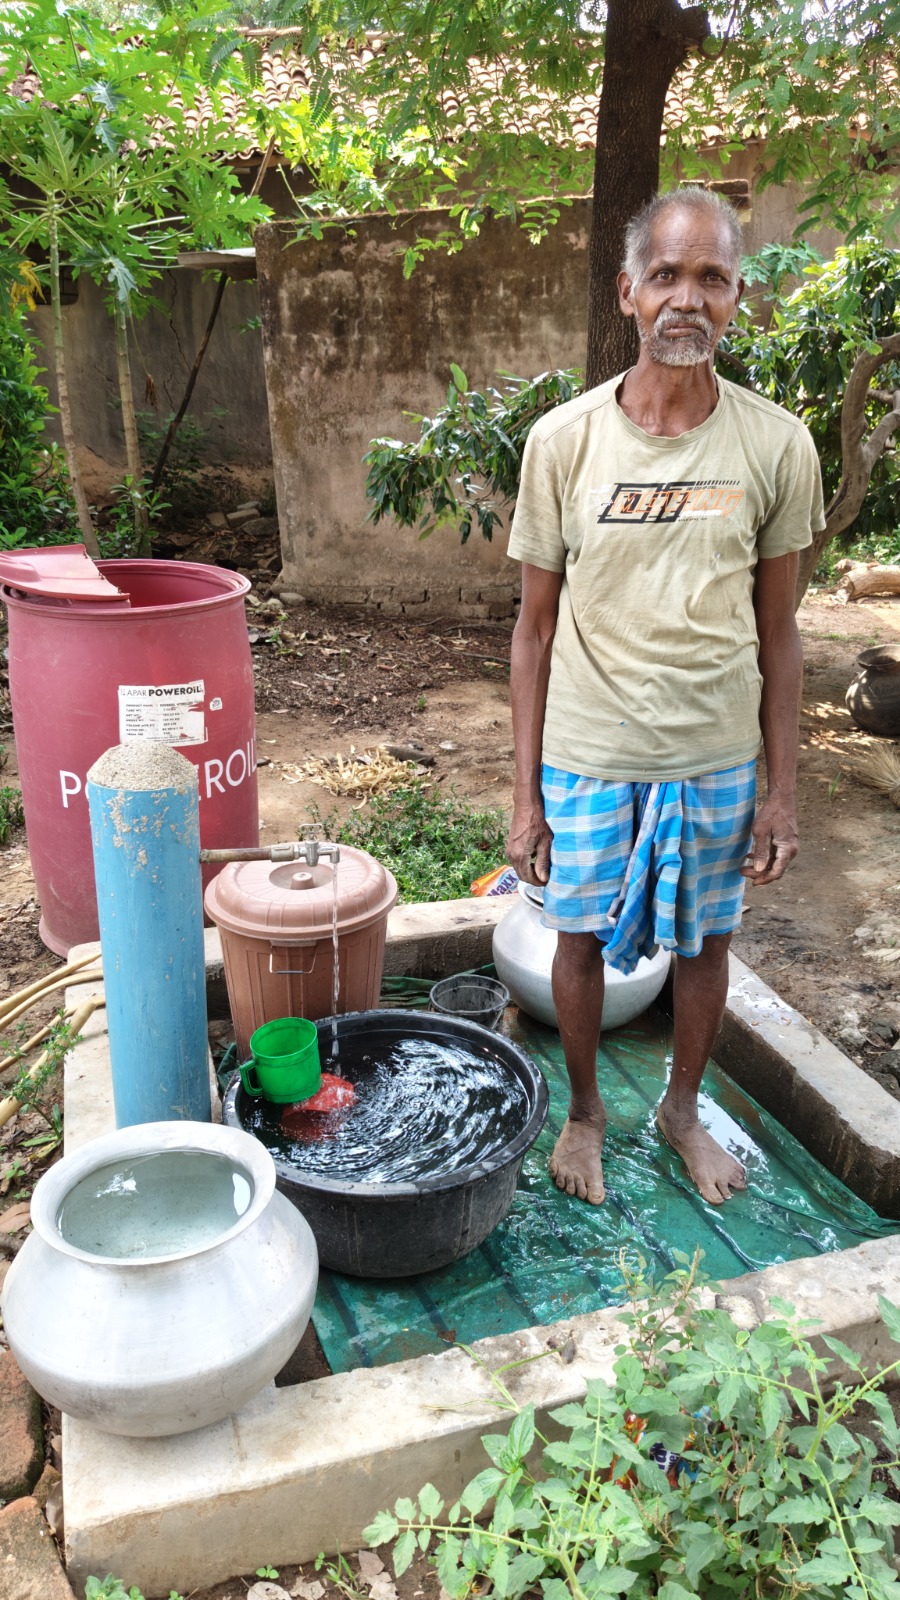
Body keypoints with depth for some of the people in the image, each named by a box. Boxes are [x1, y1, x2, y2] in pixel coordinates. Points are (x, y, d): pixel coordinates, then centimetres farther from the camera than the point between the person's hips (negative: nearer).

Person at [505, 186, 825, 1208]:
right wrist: (525, 795, -3)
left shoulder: (776, 446, -5)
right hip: (590, 754, -1)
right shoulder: (563, 440, -8)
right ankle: (584, 1110, 39)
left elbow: (777, 634, 1)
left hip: (720, 756, 1)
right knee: (581, 938, 13)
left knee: (706, 940, 15)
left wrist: (782, 794, 0)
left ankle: (682, 1107, 42)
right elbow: (535, 631, -3)